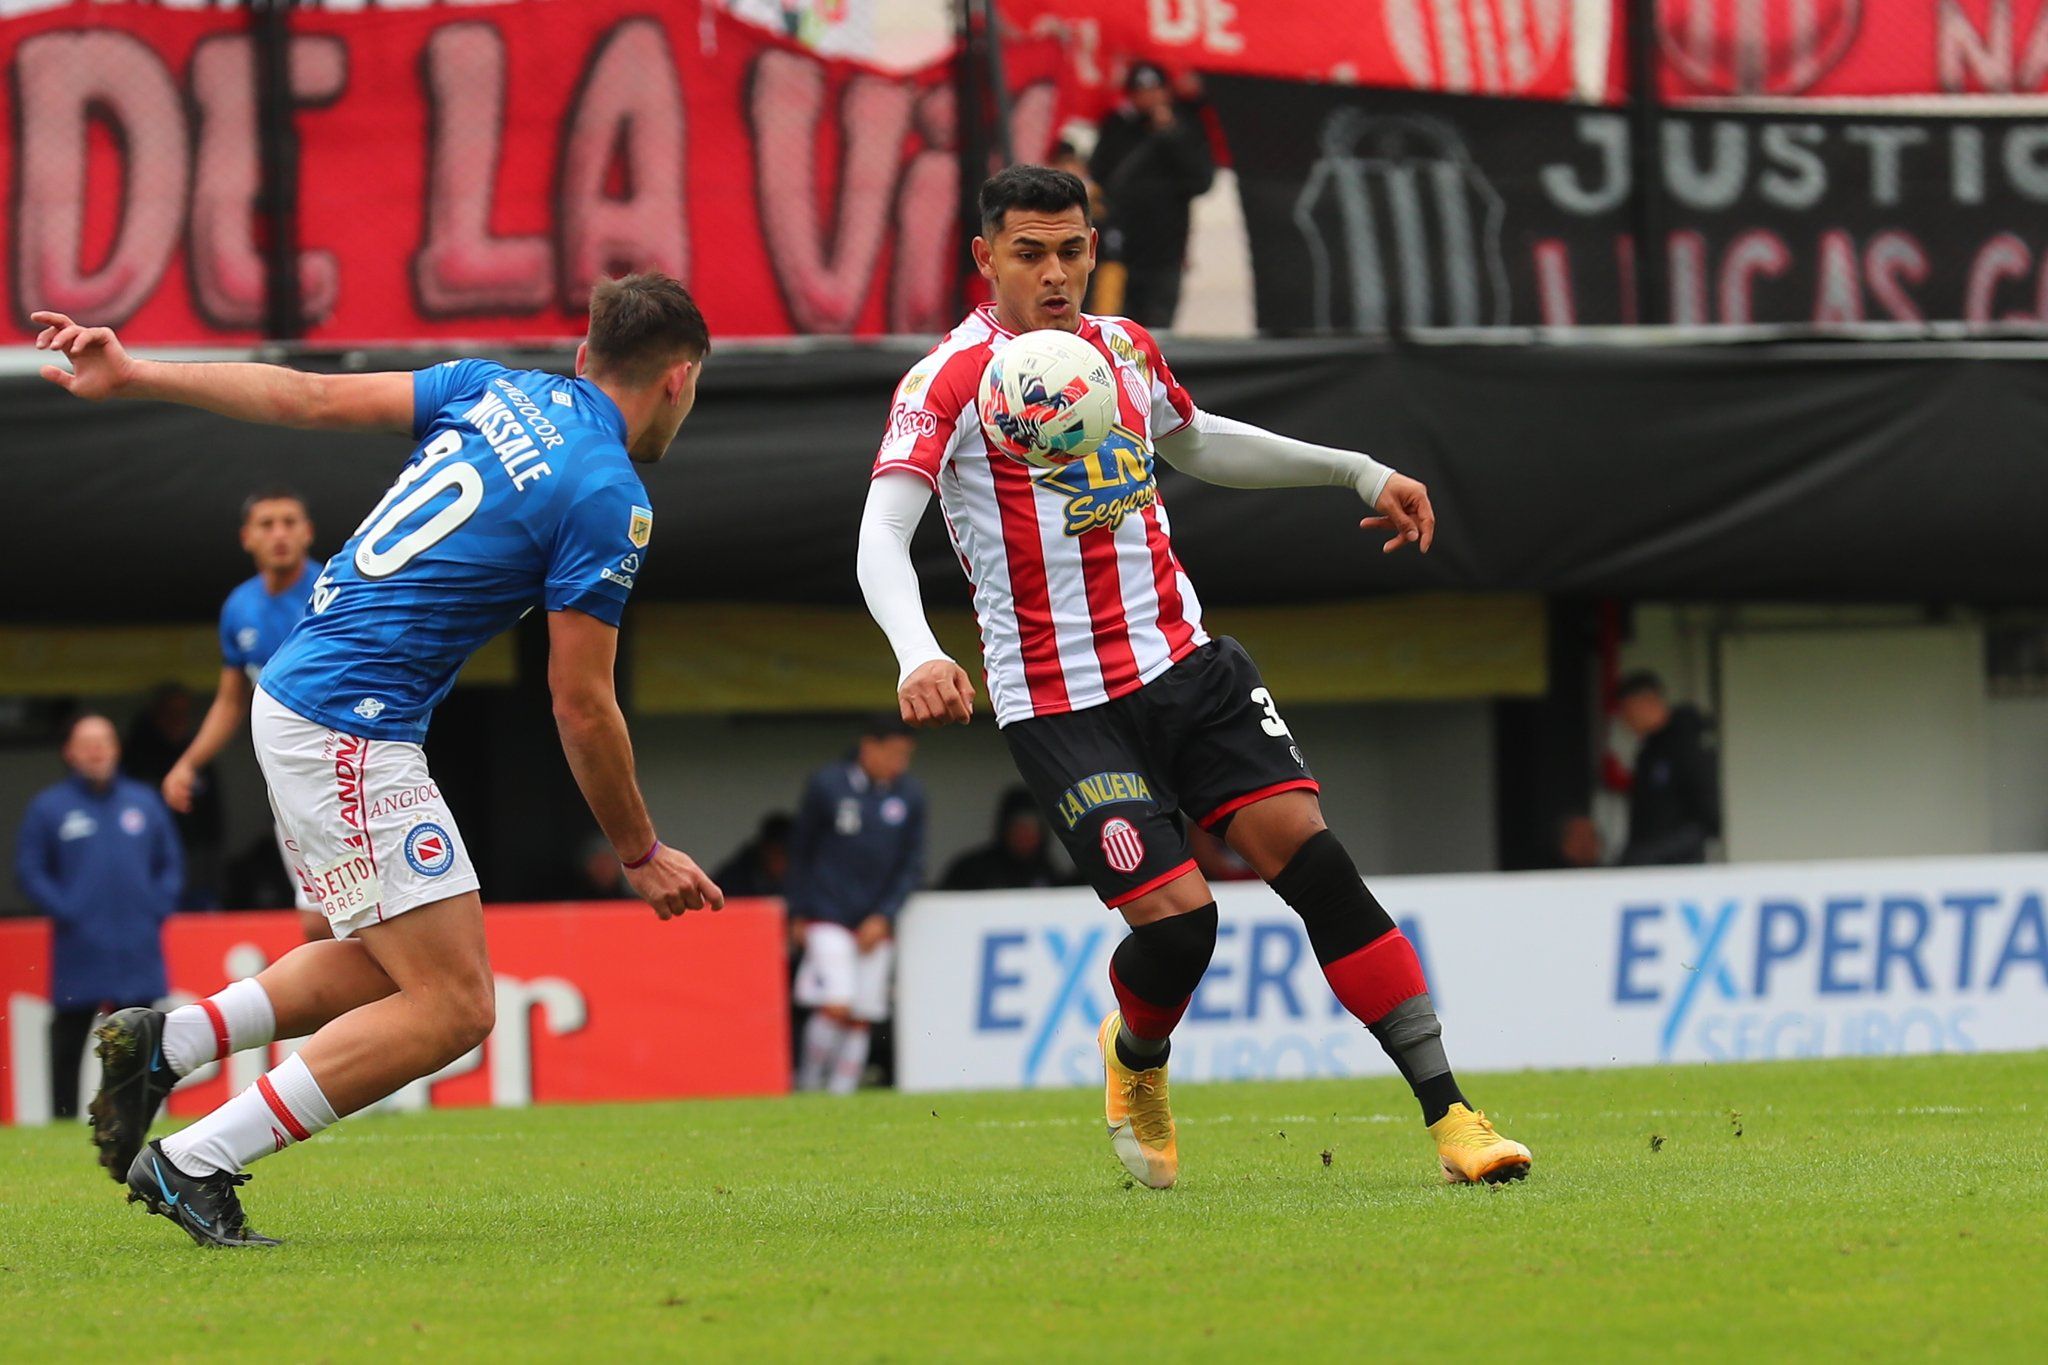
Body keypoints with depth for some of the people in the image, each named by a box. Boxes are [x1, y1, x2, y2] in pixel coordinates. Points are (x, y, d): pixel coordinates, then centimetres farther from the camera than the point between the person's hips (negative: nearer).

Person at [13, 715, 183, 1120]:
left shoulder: (144, 803, 11)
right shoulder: (49, 808, 3)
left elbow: (171, 863, 16)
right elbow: (29, 869, 1)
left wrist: (159, 907, 2)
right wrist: (63, 910, -9)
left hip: (137, 953, 2)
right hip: (79, 950, -2)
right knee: (69, 1038, -1)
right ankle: (63, 1116, 2)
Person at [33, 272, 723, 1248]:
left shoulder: (498, 390, 10)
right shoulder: (609, 499, -12)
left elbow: (312, 398, 6)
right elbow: (581, 706, -9)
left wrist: (133, 377, 8)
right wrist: (640, 855, 3)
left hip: (295, 698, 9)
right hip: (351, 731, -9)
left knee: (388, 964, 21)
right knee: (451, 1007, -8)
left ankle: (160, 1043, 16)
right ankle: (194, 1162, -9)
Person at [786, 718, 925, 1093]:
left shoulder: (910, 796, 3)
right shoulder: (827, 785, -5)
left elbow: (912, 865, 7)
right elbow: (800, 848, 5)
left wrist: (884, 917, -4)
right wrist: (798, 913, 5)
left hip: (875, 923, 3)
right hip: (827, 918, -3)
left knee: (862, 1017, 1)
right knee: (835, 1005, -15)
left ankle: (843, 1091, 8)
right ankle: (808, 1084, 2)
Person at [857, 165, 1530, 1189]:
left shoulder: (1123, 349, 11)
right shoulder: (950, 381, -9)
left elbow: (1199, 445, 32)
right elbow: (881, 538, -21)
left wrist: (1359, 471, 28)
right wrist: (917, 657, -39)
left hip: (1186, 663, 5)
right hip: (1060, 708, -5)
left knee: (1306, 849, -10)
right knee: (1176, 917, -15)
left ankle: (1449, 1114, -10)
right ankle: (1135, 1059, 22)